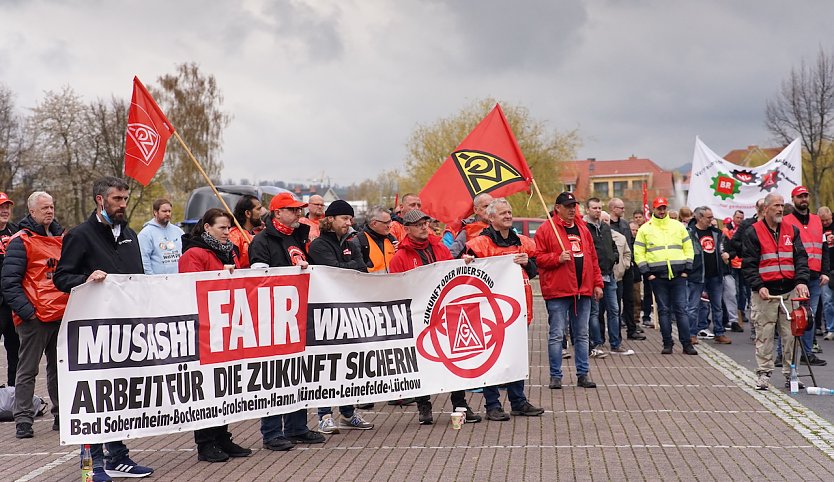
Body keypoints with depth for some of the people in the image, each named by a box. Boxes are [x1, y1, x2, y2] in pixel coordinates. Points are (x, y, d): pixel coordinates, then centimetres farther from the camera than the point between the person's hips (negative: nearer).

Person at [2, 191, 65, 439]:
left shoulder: (62, 237, 14)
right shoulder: (21, 241, -6)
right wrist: (27, 311, -16)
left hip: (62, 315, 6)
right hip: (35, 318, -6)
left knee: (60, 367, 13)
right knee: (28, 370, -1)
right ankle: (23, 419, 4)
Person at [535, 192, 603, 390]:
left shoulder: (583, 229, 15)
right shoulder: (546, 230, -3)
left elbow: (593, 258, 18)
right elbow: (538, 257, -5)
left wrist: (597, 283, 13)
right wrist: (558, 258, -20)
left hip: (583, 291, 6)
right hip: (557, 291, -5)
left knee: (582, 334, 10)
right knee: (556, 335, -2)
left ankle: (583, 374, 18)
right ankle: (555, 376, 6)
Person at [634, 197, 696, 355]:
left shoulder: (678, 226, 10)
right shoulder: (645, 229, 6)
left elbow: (688, 248, 12)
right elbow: (638, 252, 4)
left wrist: (686, 268, 2)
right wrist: (647, 271, -5)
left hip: (678, 275, 1)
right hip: (657, 276, -1)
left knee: (681, 309, -1)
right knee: (664, 310, 4)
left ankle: (687, 344, 1)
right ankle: (667, 343, 10)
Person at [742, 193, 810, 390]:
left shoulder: (792, 231, 11)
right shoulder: (754, 233, 0)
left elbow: (801, 258, 5)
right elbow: (748, 264, -3)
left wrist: (801, 281, -10)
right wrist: (759, 286, -14)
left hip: (790, 292, 3)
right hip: (765, 293, -3)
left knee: (791, 334, 5)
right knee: (764, 335, -1)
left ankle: (790, 374, 14)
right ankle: (763, 374, 7)